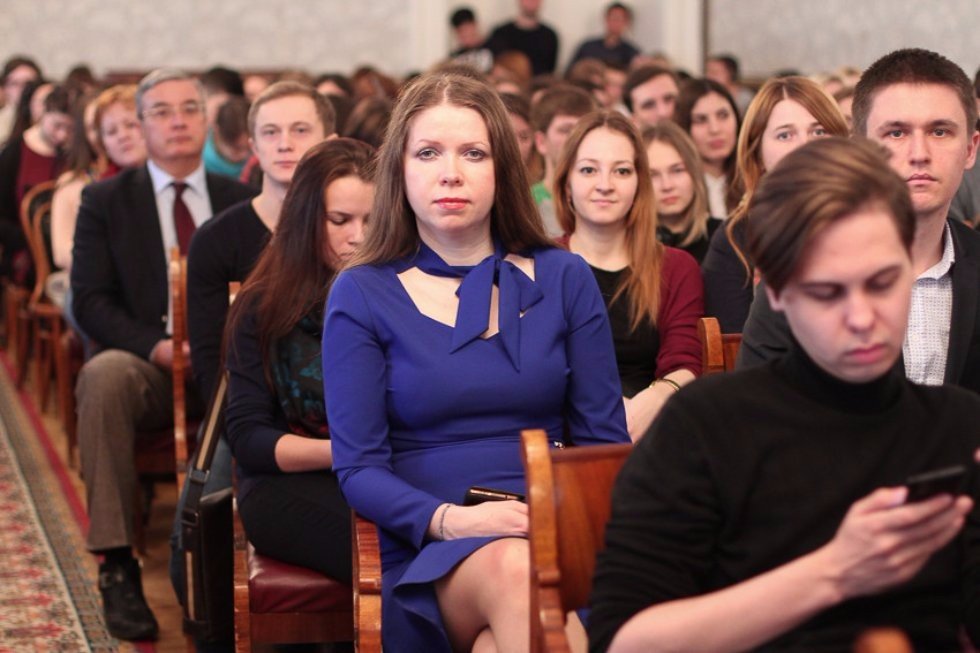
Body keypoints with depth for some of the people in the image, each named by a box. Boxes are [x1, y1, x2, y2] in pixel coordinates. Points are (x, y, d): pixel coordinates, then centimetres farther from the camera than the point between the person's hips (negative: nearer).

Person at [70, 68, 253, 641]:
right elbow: (90, 301, 0)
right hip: (146, 367, -1)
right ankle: (117, 567, -32)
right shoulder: (105, 201, 10)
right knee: (103, 375, -36)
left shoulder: (243, 201, 16)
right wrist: (156, 346, -17)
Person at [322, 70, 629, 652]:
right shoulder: (362, 295, 6)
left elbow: (605, 441, 10)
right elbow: (358, 468, -1)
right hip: (424, 552, -1)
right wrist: (452, 521, -19)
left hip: (555, 542, 1)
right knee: (513, 569, -36)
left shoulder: (564, 279, 11)